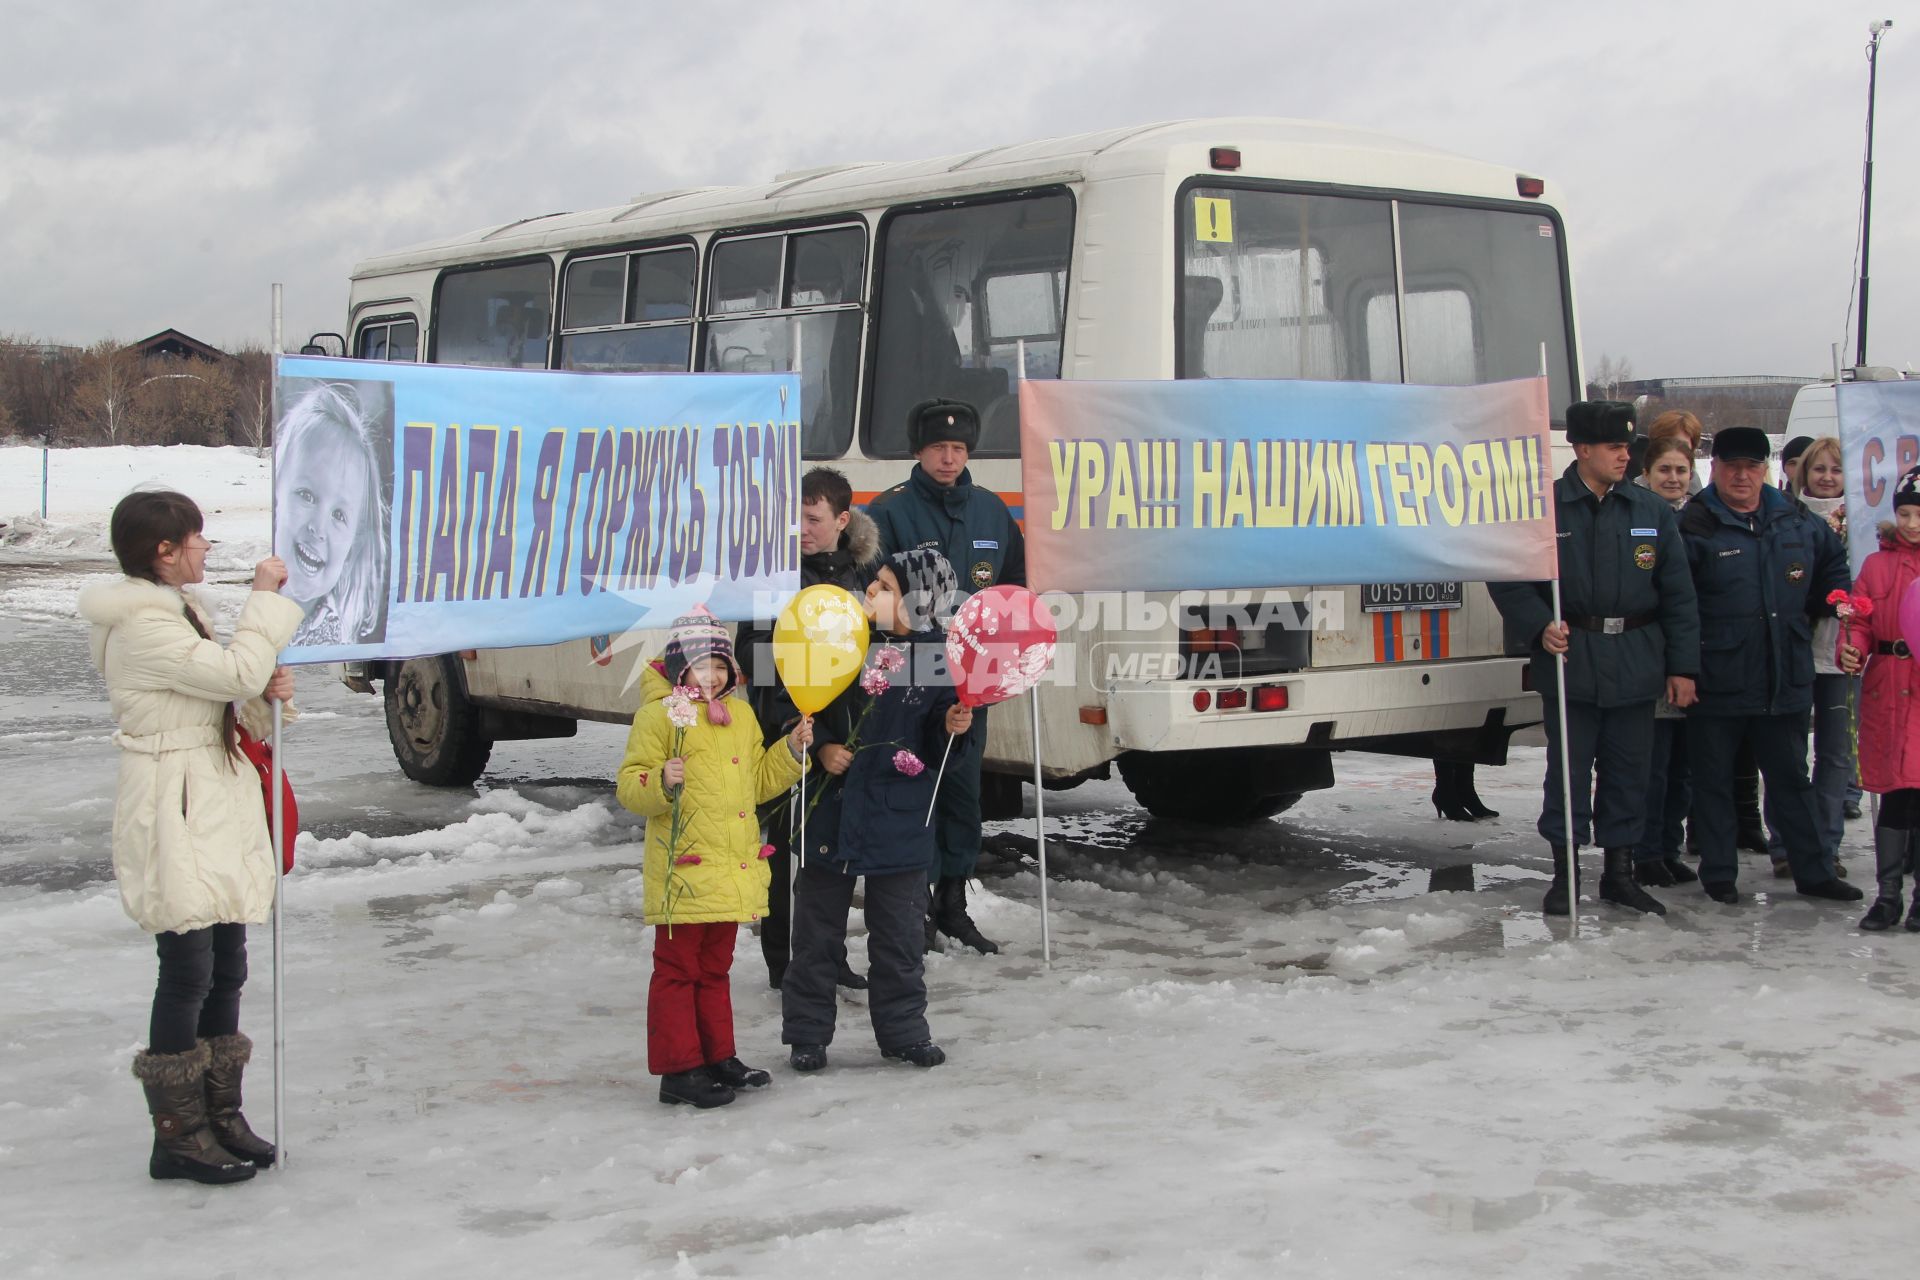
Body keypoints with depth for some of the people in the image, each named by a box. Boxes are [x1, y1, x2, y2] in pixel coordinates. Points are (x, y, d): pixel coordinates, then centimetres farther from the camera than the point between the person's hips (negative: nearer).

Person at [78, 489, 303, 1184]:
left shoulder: (175, 610, 15)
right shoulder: (142, 627, -17)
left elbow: (228, 695, 19)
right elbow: (236, 672, -22)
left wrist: (266, 690, -3)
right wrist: (265, 597, -12)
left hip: (216, 810, 10)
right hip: (174, 815, -10)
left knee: (226, 968, 12)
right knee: (188, 972, -6)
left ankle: (220, 1115, 22)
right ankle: (178, 1136, 3)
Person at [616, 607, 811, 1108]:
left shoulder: (740, 714, 14)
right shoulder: (660, 713, -8)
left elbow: (758, 782, 21)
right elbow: (629, 784, -12)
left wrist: (792, 751, 8)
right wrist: (661, 783, -31)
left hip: (732, 871, 7)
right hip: (683, 871, -7)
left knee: (715, 967, 18)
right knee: (678, 969, 0)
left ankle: (718, 1057, 27)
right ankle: (678, 1069, 5)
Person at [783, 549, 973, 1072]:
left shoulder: (937, 658, -6)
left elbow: (939, 753, 1)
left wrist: (952, 729, -20)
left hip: (900, 819, -1)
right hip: (832, 809, 1)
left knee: (899, 932, 10)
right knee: (816, 929, 9)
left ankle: (903, 1029, 25)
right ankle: (806, 1031, 21)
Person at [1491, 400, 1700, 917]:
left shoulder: (1652, 512, 6)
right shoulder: (1544, 510, -2)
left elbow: (1678, 596, 7)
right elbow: (1509, 580, 2)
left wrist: (1682, 667, 3)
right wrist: (1540, 627, -13)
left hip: (1636, 669, 2)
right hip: (1569, 665, -2)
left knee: (1627, 773, 9)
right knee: (1568, 772, 3)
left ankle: (1619, 873, 21)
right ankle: (1564, 874, 15)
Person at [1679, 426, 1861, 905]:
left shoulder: (1797, 521, 5)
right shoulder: (1695, 526, -11)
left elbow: (1833, 564, 24)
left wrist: (1826, 607, 12)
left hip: (1785, 680, 4)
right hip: (1718, 682, -4)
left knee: (1791, 778, 14)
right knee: (1713, 781, 6)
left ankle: (1814, 870, 23)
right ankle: (1718, 874, 17)